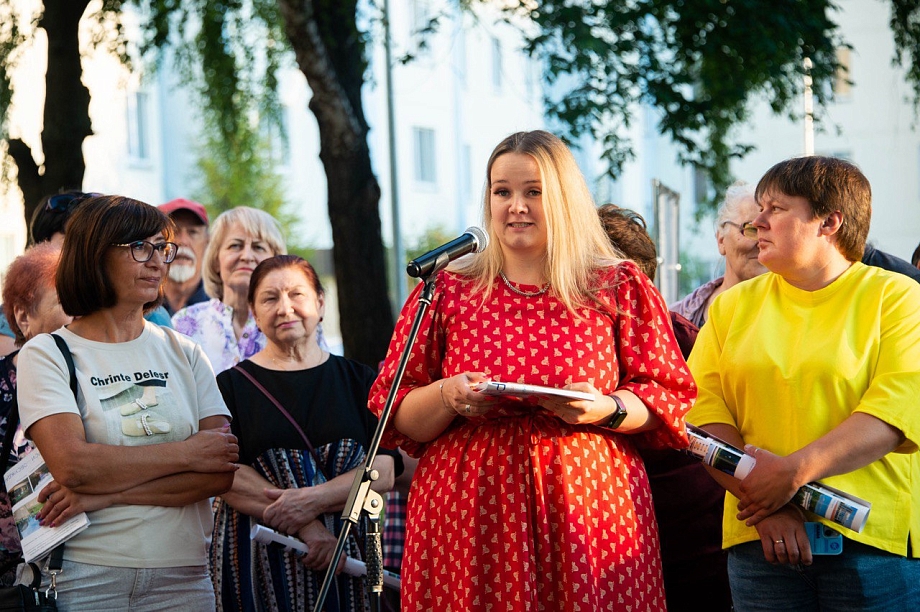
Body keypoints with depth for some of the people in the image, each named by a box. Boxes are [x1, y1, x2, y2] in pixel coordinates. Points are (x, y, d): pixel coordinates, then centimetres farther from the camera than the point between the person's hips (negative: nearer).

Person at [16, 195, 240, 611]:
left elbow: (223, 473, -4)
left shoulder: (184, 353, 8)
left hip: (184, 578, 3)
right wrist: (187, 452, -10)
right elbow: (72, 465, -16)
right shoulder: (45, 355, -1)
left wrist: (105, 495, -13)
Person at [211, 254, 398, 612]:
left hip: (347, 555, 1)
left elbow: (383, 472, -1)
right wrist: (306, 528, -16)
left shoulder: (359, 381, 10)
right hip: (258, 562, -1)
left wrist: (310, 500, -16)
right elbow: (226, 476, -7)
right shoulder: (232, 386, 5)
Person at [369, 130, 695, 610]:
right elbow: (395, 416, 8)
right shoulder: (447, 290, 10)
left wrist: (607, 409, -13)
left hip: (587, 512, 0)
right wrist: (448, 396, -12)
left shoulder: (620, 287, 8)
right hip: (469, 517, 0)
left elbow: (670, 397, 5)